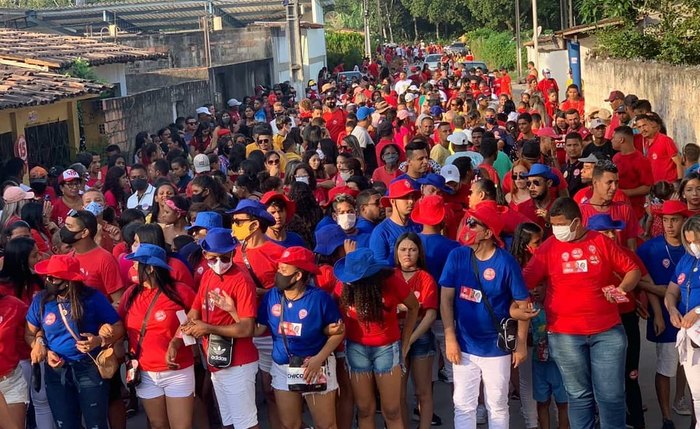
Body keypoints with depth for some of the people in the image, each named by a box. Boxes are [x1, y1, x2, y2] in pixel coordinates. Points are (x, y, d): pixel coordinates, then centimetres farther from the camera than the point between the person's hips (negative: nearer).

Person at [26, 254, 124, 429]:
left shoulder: (93, 298, -11)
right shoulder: (41, 301, -2)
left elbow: (118, 327, -5)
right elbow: (30, 333, 9)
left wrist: (99, 340, -24)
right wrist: (45, 351, -8)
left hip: (90, 369, -3)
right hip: (56, 371, 3)